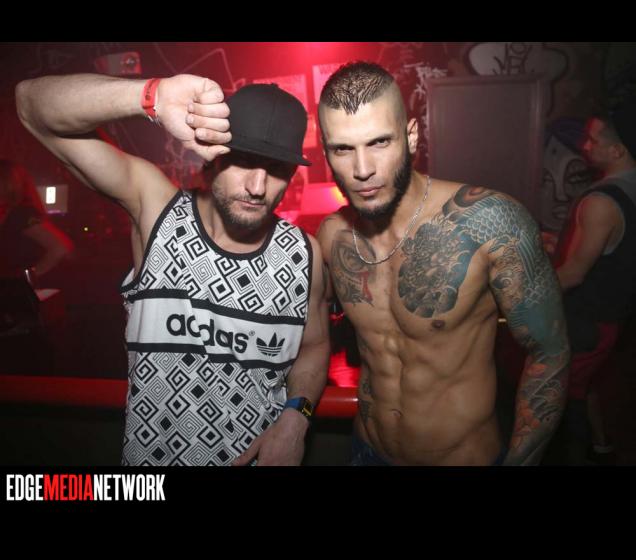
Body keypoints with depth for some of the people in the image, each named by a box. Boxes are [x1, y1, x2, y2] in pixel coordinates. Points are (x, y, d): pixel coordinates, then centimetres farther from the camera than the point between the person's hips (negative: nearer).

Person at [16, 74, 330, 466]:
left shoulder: (305, 255, -12)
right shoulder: (156, 207, -16)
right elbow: (33, 104, -20)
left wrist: (295, 418, -14)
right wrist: (151, 97, -37)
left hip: (264, 454, 1)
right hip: (150, 455, 0)